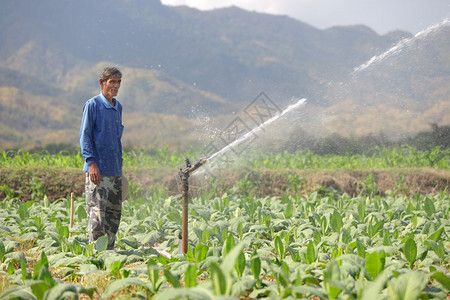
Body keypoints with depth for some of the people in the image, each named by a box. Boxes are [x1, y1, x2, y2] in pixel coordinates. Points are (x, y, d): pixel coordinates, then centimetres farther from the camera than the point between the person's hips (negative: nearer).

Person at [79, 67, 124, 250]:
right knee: (97, 210, -10)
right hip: (97, 169, -7)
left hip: (114, 170, 7)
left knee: (114, 211, 9)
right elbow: (84, 136, -7)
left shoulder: (118, 107, 17)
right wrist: (91, 163, -17)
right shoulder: (92, 105, -4)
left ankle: (109, 249, 17)